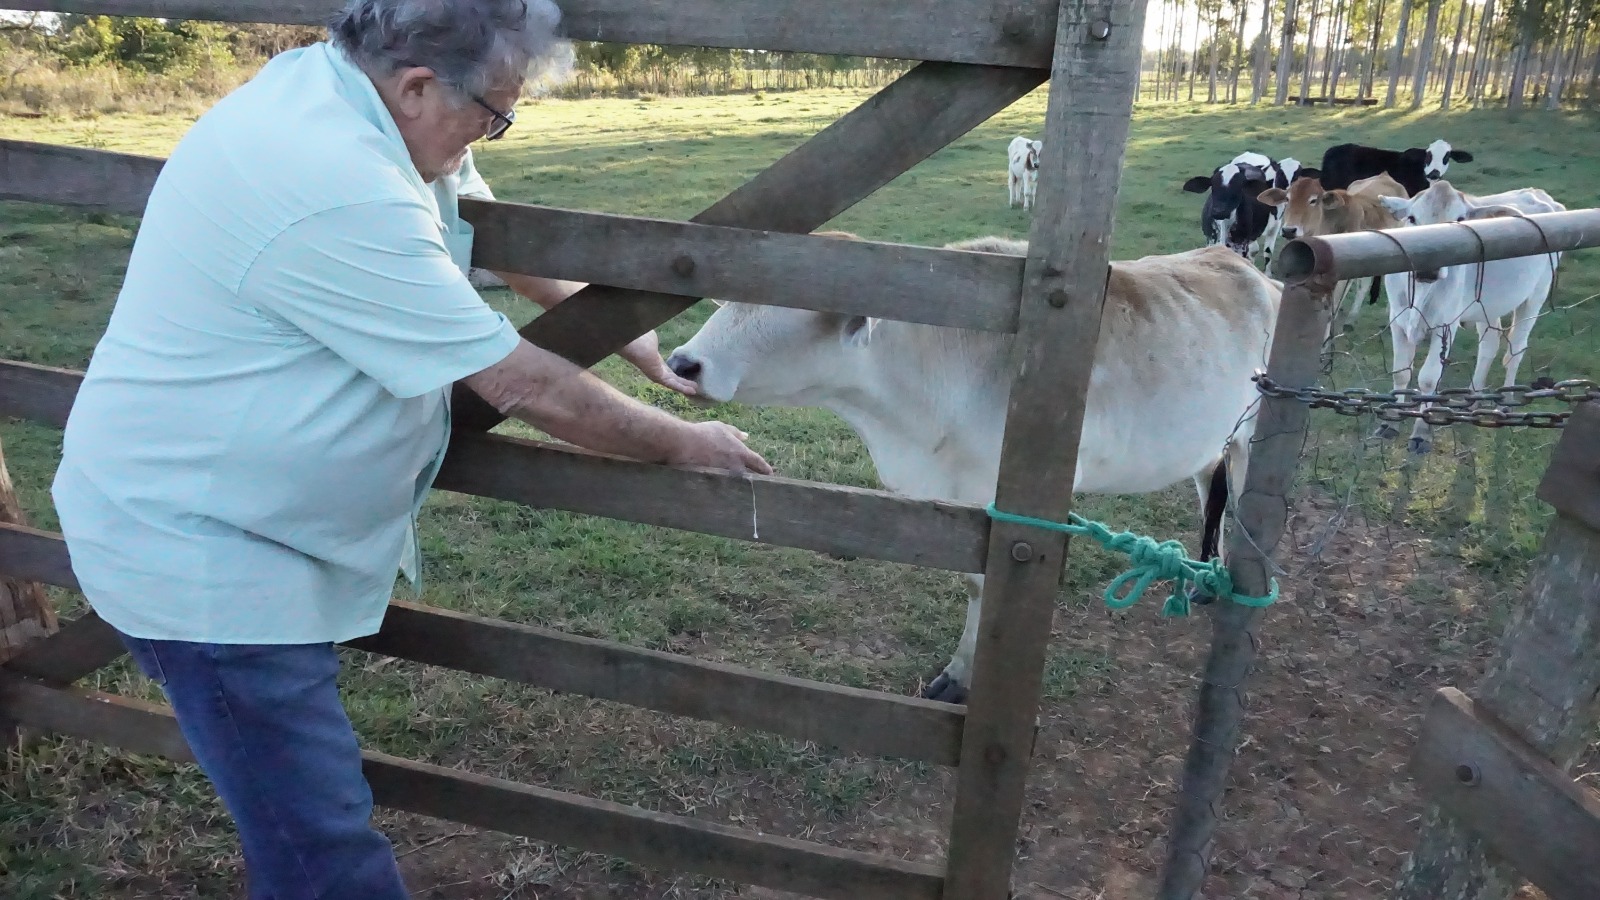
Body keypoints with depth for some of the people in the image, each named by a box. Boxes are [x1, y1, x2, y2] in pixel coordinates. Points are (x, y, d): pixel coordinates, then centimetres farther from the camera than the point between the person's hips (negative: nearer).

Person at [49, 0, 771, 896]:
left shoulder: (331, 84, -1)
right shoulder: (338, 196, -30)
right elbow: (523, 385, -24)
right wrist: (683, 443, -11)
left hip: (222, 519, 10)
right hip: (196, 551, -9)